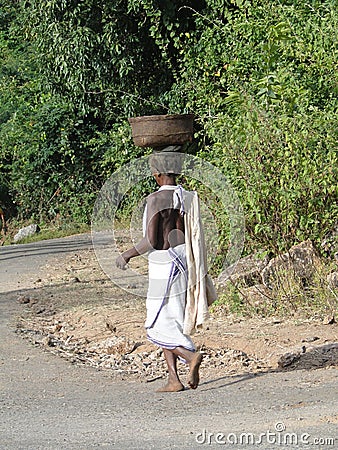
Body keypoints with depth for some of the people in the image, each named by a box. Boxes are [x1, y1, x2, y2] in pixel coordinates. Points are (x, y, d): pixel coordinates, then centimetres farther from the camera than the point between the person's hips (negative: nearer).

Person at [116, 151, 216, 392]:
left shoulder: (156, 199, -14)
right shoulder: (189, 198, 5)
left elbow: (151, 241, -18)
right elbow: (196, 237, 9)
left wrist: (127, 255, -4)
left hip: (165, 266, -7)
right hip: (186, 264, 7)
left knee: (158, 326, 1)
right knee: (170, 324, 14)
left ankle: (191, 355, -21)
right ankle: (174, 378, 10)